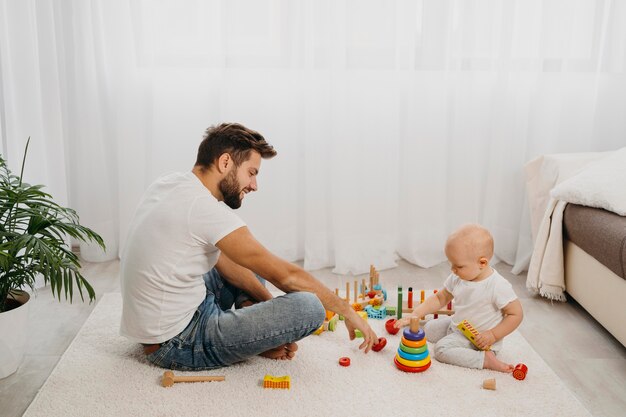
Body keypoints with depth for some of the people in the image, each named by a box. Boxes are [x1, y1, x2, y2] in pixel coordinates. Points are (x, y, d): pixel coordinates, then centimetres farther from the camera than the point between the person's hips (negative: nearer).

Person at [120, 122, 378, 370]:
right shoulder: (204, 208, -22)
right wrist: (347, 311, -5)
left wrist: (269, 302, 7)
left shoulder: (168, 185, 6)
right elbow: (287, 276, -17)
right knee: (309, 307, -22)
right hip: (178, 345, -10)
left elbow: (223, 261, 12)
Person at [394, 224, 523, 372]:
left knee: (442, 349, -26)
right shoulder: (457, 278, -7)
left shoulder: (498, 286, -27)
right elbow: (440, 298, 4)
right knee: (429, 328, 18)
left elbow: (516, 314, -20)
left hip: (480, 339, -8)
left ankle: (485, 359, -23)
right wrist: (416, 314, -8)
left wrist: (493, 335, -26)